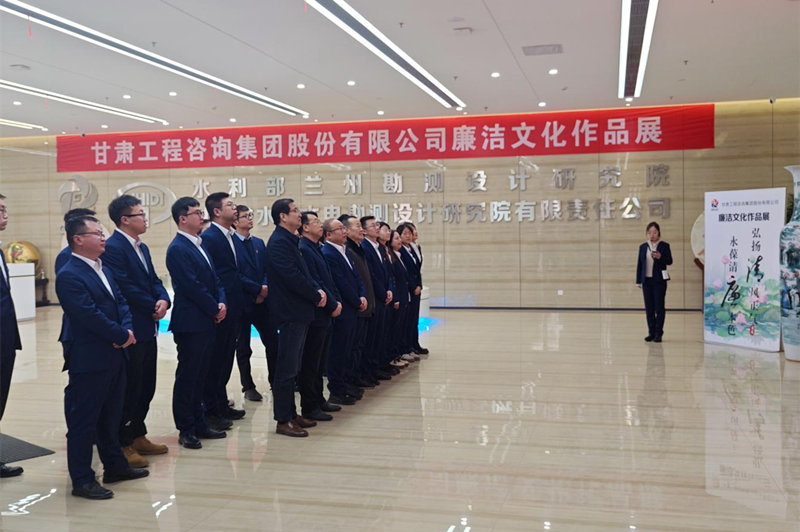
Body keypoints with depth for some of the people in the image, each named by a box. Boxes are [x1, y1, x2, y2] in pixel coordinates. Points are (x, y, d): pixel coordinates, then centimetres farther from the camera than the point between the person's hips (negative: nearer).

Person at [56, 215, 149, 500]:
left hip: (114, 356, 9)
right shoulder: (69, 276, -16)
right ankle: (82, 480, 10)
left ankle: (115, 466, 31)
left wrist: (127, 330, -9)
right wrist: (122, 335, -14)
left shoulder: (104, 270, 13)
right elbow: (91, 315, -23)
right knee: (83, 420, 2)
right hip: (89, 361, -9)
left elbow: (121, 303, 10)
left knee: (111, 416, 19)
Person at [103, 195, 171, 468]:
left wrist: (163, 300, -7)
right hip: (131, 330, -9)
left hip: (148, 328, 9)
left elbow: (154, 280, 13)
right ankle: (123, 445, 10)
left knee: (146, 386, 14)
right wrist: (153, 307, -12)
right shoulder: (112, 248, -15)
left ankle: (138, 436, 26)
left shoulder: (142, 248, 15)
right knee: (130, 388, -1)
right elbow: (125, 288, -21)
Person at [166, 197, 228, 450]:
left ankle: (198, 424, 22)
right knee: (187, 376, 1)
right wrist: (215, 310, -10)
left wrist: (221, 302, 0)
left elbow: (214, 278, 16)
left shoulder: (198, 245, 16)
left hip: (207, 322, 9)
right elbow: (192, 286, -18)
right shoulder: (178, 248, -13)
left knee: (199, 375, 14)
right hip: (190, 322, -9)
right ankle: (185, 430, 9)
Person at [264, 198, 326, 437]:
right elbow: (292, 277, -22)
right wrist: (317, 296, -10)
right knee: (286, 368, -4)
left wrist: (317, 290, 0)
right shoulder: (279, 242, -15)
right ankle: (283, 420, 2)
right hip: (290, 312, -10)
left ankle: (291, 413, 23)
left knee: (292, 367, 15)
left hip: (299, 312, 10)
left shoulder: (290, 240, 15)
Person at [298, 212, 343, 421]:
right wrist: (332, 305, -13)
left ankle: (318, 400, 25)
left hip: (325, 314, 10)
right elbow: (315, 283, -19)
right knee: (310, 362, -2)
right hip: (314, 315, -10)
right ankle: (309, 407, 5)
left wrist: (337, 301, 5)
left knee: (320, 362, 16)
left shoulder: (317, 249, 16)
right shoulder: (304, 249, -15)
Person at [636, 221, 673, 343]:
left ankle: (658, 333, 3)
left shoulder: (664, 246, 0)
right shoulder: (643, 247, 9)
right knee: (649, 307, 5)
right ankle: (651, 333, 12)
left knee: (659, 307, -1)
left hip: (659, 280, -3)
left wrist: (660, 257, -24)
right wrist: (638, 281, 7)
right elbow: (639, 264, 9)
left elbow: (669, 261, -4)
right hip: (646, 280, 3)